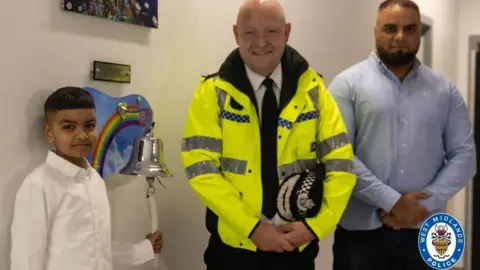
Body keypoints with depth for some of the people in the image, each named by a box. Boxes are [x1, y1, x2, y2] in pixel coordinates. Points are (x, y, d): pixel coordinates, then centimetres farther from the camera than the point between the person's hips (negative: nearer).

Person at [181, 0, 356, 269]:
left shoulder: (313, 90, 0)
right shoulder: (213, 92, -5)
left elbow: (341, 165, -2)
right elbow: (201, 168, -12)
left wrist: (317, 224, -13)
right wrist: (251, 227, -17)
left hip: (298, 245, 2)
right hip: (235, 245, -2)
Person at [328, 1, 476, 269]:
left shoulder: (445, 90, 8)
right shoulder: (349, 83, -2)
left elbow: (464, 154, 4)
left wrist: (426, 202, -10)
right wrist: (390, 201, -15)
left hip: (424, 230, 3)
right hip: (362, 228, -2)